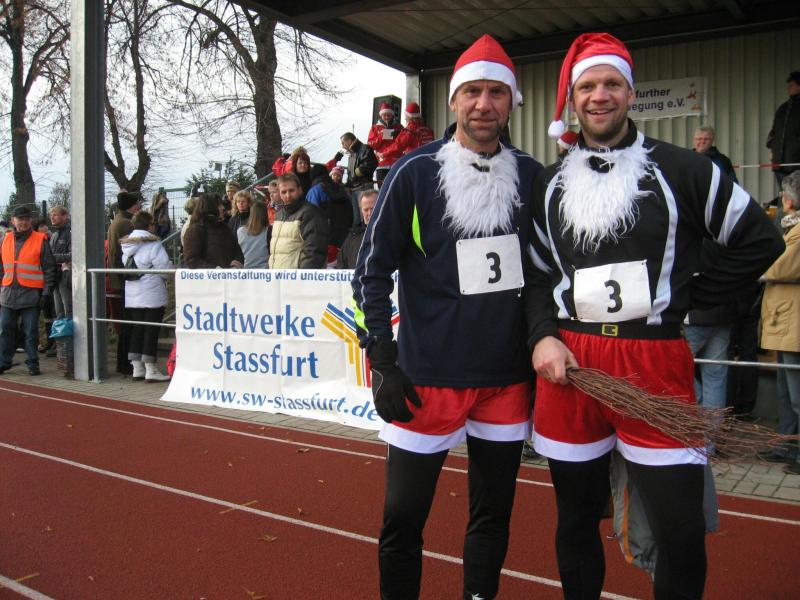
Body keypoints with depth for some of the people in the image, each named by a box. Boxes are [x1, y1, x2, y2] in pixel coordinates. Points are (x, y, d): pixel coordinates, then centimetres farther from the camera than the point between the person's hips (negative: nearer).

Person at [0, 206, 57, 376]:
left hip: (31, 293, -4)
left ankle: (33, 363, 10)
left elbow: (49, 268, -3)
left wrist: (46, 292, -7)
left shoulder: (40, 240, -2)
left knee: (31, 331, 1)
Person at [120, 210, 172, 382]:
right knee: (151, 330, -2)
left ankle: (137, 368, 16)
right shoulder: (153, 244, -13)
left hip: (131, 295, 7)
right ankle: (150, 370, 1)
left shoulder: (126, 245, 10)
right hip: (152, 295, -7)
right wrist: (168, 275, 5)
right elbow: (166, 269, -15)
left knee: (136, 330, 11)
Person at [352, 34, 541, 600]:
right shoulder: (414, 173, -6)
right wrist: (384, 366, -7)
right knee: (403, 518, 5)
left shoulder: (531, 177, 4)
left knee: (493, 514, 16)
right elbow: (372, 272, -3)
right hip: (428, 378, -3)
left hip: (508, 380, 4)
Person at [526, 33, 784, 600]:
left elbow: (761, 240, 6)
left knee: (683, 531, -2)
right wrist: (542, 336, -1)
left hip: (655, 363, -2)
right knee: (576, 517, 14)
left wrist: (687, 298, 2)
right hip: (568, 361, 3)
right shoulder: (551, 182, 12)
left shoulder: (680, 168, 2)